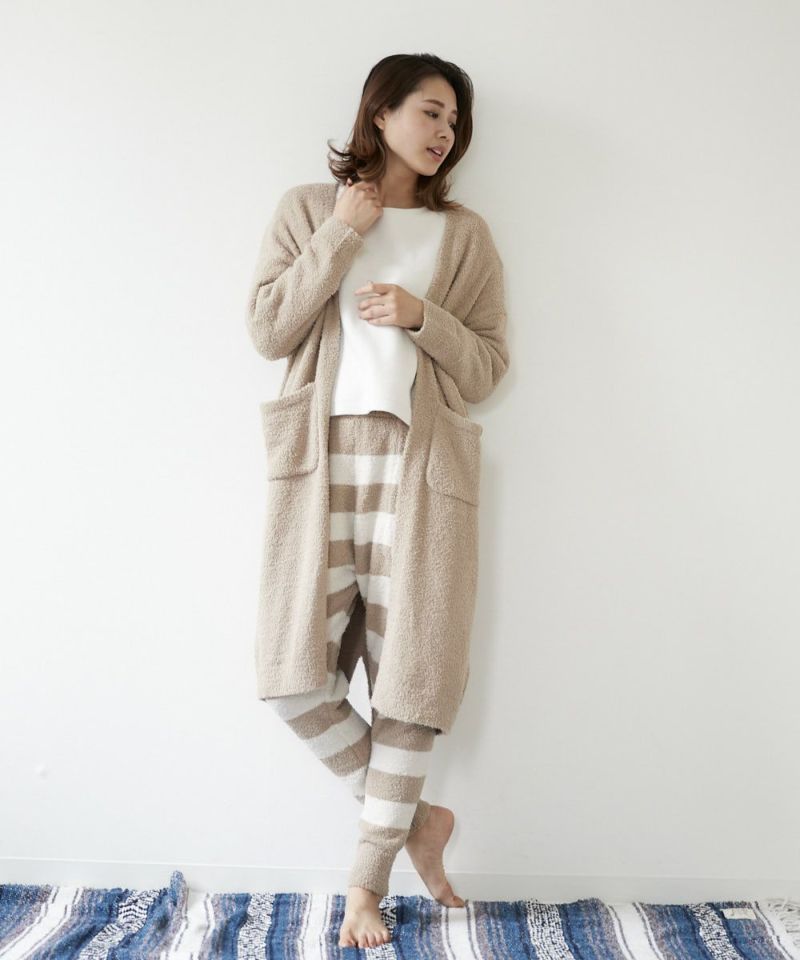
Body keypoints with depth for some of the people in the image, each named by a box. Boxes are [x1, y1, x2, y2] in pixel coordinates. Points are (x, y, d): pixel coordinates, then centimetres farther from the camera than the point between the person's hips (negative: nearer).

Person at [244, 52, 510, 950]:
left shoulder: (463, 233, 12)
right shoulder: (307, 209, 12)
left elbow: (488, 364, 8)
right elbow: (267, 330, 1)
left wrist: (421, 316, -9)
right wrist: (342, 236, -3)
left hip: (419, 463, 0)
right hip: (319, 456, 1)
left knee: (413, 676, -1)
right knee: (295, 675, -5)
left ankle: (368, 876, 17)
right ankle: (415, 818, 17)